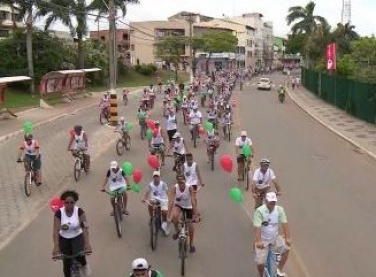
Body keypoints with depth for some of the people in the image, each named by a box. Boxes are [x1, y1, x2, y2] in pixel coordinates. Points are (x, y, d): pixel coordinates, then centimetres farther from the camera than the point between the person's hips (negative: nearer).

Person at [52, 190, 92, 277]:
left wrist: (87, 244, -36)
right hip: (64, 238, 1)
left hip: (77, 237, -1)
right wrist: (56, 247, -34)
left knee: (79, 255, -27)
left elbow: (85, 228, -24)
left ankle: (84, 264, 7)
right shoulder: (59, 213, -18)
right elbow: (56, 230, -23)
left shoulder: (79, 211, -18)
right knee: (66, 263, 1)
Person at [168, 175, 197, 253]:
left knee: (190, 225, 2)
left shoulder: (189, 187, -30)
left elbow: (193, 201, -31)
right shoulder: (174, 188, -27)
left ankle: (191, 244, 26)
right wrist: (169, 215, -37)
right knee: (174, 216, -32)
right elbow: (171, 201, -31)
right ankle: (177, 231, -1)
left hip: (188, 207, 0)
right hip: (178, 205, 0)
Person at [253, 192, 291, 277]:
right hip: (263, 239, -4)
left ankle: (280, 270, 6)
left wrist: (288, 238, -26)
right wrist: (258, 241, -40)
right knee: (260, 262, -10)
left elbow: (284, 224, -15)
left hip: (275, 238, 4)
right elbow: (257, 227, -28)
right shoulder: (259, 211, -21)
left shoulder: (279, 209, -9)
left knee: (286, 249, -15)